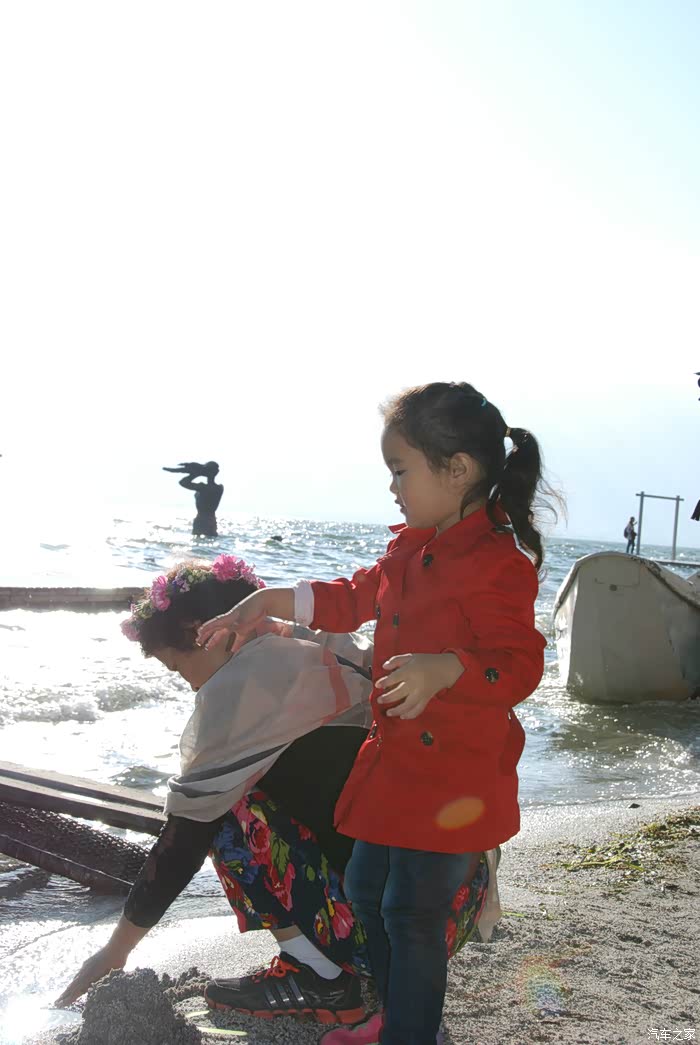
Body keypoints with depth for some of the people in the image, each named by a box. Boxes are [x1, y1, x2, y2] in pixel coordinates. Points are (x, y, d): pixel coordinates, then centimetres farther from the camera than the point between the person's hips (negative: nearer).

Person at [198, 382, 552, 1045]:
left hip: (452, 770, -9)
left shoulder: (499, 564, -20)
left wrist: (442, 669, -39)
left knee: (412, 912, 1)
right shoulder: (412, 548, 8)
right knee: (366, 890, 20)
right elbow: (357, 597, 21)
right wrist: (270, 603, 16)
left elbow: (519, 665, -24)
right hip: (395, 754, 10)